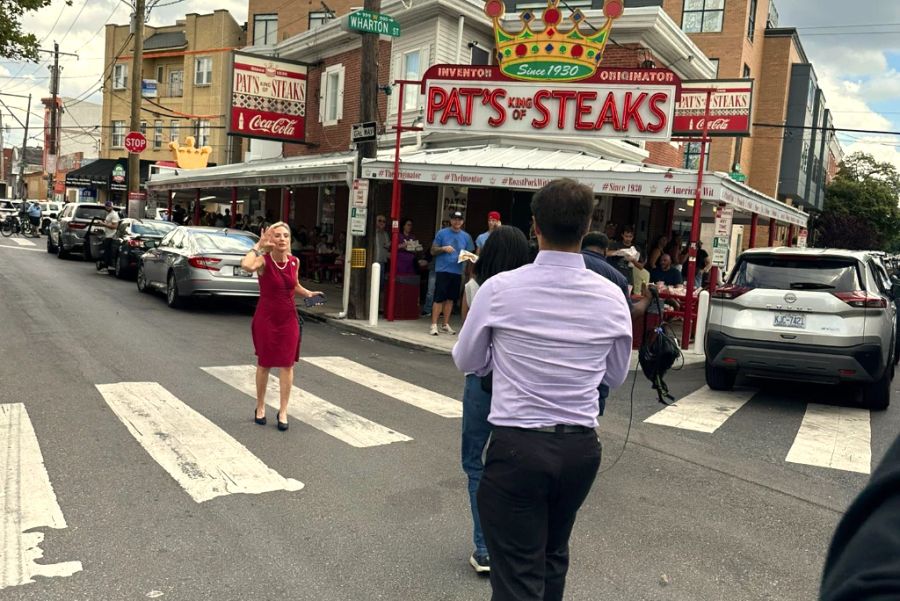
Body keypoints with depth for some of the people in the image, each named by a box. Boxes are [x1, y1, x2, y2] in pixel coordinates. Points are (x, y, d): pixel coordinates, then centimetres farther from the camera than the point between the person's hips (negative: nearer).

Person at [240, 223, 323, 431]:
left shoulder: (294, 261, 0)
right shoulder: (264, 260, -14)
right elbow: (246, 265, -39)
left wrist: (308, 293, 2)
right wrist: (258, 246, -27)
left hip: (289, 318, 3)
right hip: (266, 318, -3)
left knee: (287, 365, 3)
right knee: (264, 364, 11)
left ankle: (283, 412, 14)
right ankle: (260, 407, 30)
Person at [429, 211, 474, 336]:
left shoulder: (466, 236, 10)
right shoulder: (442, 233, 0)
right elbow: (433, 251, 1)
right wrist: (443, 248, -17)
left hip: (457, 272, 4)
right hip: (442, 270, -4)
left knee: (450, 299, 9)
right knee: (439, 298, -6)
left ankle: (446, 325, 17)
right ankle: (434, 325, -3)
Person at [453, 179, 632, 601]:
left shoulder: (500, 289, -12)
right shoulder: (612, 296, -4)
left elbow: (466, 362, 3)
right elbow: (616, 376, 10)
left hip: (517, 447, -4)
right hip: (582, 448, 4)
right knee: (554, 555, 27)